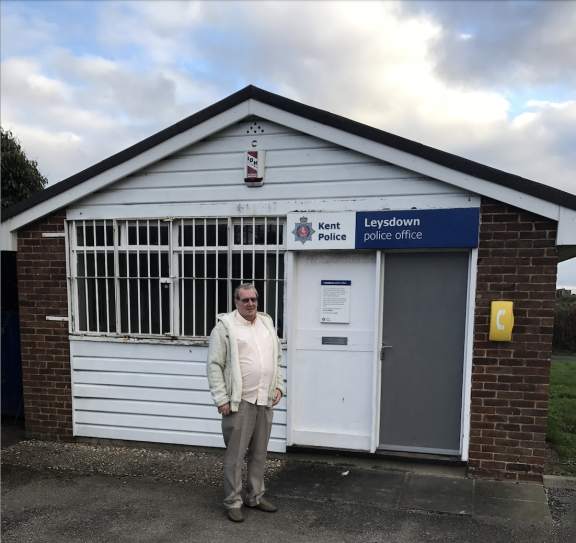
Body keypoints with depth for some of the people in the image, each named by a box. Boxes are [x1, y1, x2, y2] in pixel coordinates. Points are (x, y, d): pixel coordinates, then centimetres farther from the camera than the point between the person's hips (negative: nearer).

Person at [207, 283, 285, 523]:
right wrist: (221, 399, -14)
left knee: (259, 453, 16)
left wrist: (278, 386, 9)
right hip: (239, 402, -6)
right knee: (235, 454, 4)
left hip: (265, 401, 6)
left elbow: (277, 359, 19)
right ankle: (233, 502, 18)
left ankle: (255, 496, 31)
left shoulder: (267, 323, 11)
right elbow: (214, 365, -10)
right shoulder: (225, 326, -8)